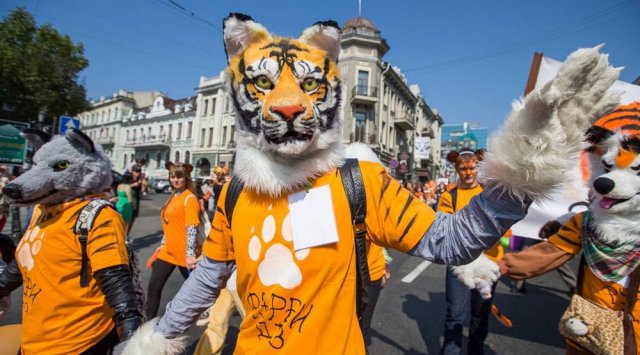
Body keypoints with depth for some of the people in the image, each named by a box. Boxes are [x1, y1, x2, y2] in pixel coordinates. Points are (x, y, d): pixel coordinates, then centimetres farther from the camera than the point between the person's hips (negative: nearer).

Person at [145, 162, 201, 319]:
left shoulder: (190, 198, -14)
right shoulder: (173, 196, 11)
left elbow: (192, 228, -22)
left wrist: (190, 254, -26)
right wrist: (162, 244, 20)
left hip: (184, 253, -7)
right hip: (168, 250, 7)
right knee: (154, 286, 7)